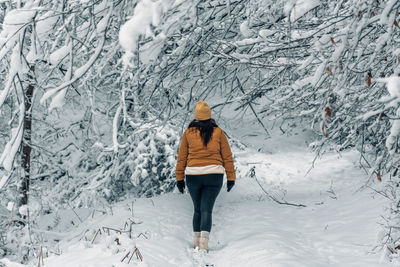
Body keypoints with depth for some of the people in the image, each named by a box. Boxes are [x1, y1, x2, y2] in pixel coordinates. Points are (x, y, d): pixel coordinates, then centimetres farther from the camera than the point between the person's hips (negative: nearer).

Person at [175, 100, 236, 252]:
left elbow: (181, 158, 6)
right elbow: (227, 156, 4)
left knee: (198, 209, 17)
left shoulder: (188, 133, 4)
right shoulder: (218, 132, 3)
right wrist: (231, 177, 9)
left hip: (193, 175, 1)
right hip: (214, 175, -1)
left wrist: (179, 179, 12)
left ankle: (196, 242, 15)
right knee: (206, 210, -3)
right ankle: (204, 241, -20)